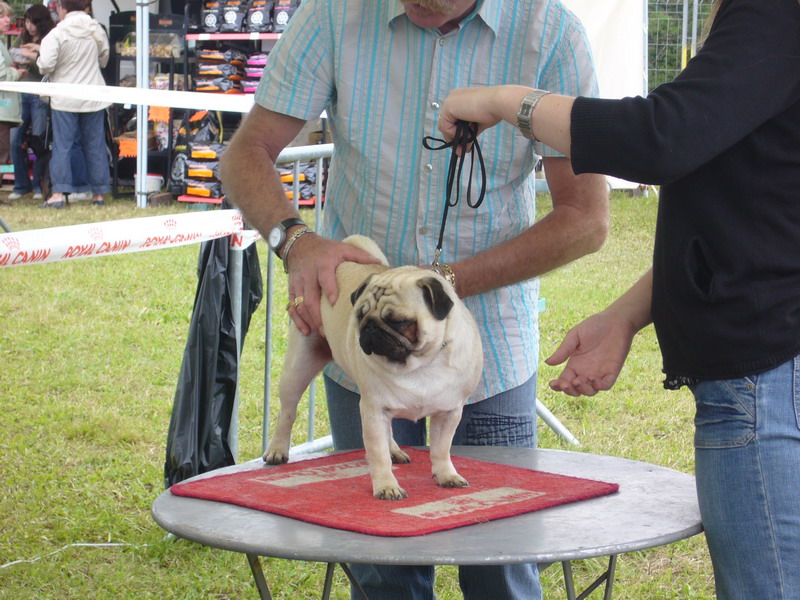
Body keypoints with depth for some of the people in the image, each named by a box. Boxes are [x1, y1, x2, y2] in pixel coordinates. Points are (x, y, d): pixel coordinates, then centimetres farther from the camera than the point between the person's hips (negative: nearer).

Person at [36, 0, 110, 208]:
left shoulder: (58, 33, -13)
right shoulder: (97, 30, 1)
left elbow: (45, 65, -19)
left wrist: (40, 60, 3)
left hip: (65, 99, -3)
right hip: (94, 97, 3)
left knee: (62, 146, 0)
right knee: (95, 146, 9)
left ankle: (58, 193, -8)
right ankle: (99, 193, 13)